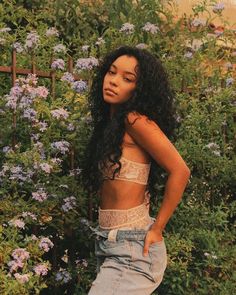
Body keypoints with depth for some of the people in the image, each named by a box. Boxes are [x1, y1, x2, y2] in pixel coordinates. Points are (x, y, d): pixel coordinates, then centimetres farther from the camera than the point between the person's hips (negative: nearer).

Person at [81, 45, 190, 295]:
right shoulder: (110, 123, 11)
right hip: (109, 245, 8)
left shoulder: (136, 120, -14)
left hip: (132, 248, -8)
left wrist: (156, 229, -13)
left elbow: (180, 171, -19)